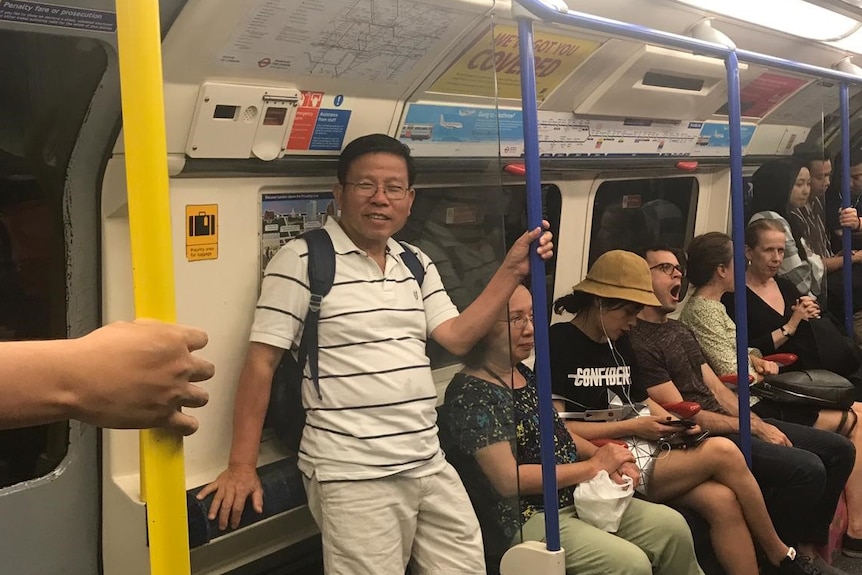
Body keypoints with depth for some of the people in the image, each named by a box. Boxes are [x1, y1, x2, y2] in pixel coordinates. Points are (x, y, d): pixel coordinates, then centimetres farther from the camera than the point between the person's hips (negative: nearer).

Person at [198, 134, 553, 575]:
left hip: (430, 466, 7)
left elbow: (457, 338, 6)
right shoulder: (302, 260, -8)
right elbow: (261, 362, -9)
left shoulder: (416, 265, 13)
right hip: (352, 477, -6)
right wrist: (241, 467, -12)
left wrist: (512, 270, -3)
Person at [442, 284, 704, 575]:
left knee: (672, 526, -2)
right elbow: (508, 480, -22)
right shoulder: (471, 394, -17)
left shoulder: (524, 374, 10)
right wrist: (593, 466, -15)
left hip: (574, 498, 9)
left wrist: (606, 456, 0)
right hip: (522, 519, -8)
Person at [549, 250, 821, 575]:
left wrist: (674, 422, -3)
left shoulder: (619, 343, 15)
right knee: (722, 452, -19)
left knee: (723, 501, -21)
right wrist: (632, 427, -14)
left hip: (644, 452, 7)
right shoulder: (558, 344, -9)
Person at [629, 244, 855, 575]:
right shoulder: (638, 343, -16)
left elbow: (717, 391, 14)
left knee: (839, 450, 4)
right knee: (807, 469, -24)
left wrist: (760, 424, -2)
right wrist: (754, 429, -11)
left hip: (730, 423, 10)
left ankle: (807, 546, 13)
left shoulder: (680, 330, 17)